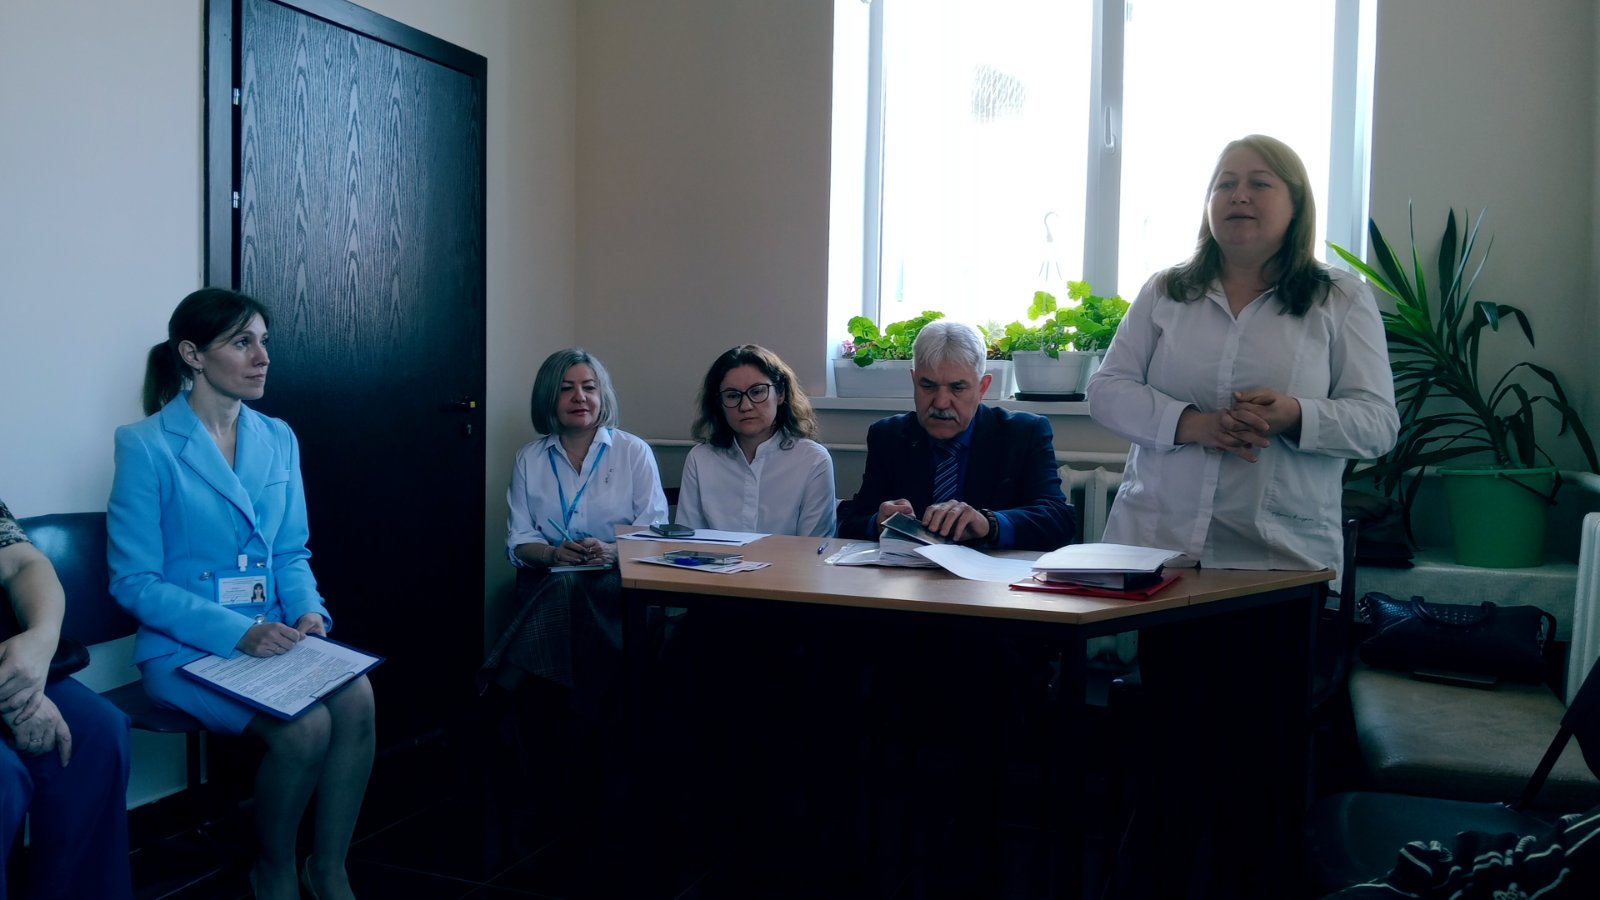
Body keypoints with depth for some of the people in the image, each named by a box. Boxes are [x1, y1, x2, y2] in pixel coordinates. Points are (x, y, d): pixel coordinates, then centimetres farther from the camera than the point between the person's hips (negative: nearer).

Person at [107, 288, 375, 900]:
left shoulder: (278, 439, 9)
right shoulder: (146, 446, -7)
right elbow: (134, 581, -9)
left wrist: (307, 610, -8)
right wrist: (237, 632, -21)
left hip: (272, 635, 5)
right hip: (187, 646, -4)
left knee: (356, 698, -25)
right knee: (305, 727, -28)